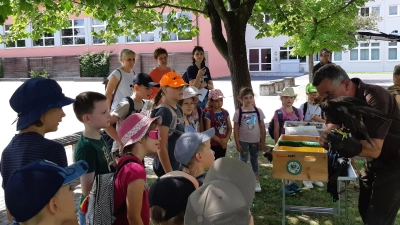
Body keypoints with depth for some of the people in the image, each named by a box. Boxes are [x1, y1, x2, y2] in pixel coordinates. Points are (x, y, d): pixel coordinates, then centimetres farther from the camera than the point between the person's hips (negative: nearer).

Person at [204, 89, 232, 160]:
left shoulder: (225, 112, 4)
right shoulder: (208, 114, -12)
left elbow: (230, 128, 5)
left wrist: (226, 139, -11)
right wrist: (220, 141, -13)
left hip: (223, 144, 5)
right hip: (213, 144, -5)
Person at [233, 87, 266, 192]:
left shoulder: (258, 111, -3)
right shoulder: (238, 112, -8)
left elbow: (262, 127, 1)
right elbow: (236, 129, -5)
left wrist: (263, 141, 0)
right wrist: (237, 143, -7)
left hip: (255, 141, 2)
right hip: (243, 141, -2)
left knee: (254, 160, 15)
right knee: (243, 161, 5)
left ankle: (256, 181, 26)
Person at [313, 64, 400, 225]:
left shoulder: (375, 99, -30)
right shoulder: (338, 100, -5)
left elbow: (374, 149, -33)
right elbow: (332, 128, -16)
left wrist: (352, 147, -49)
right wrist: (327, 136, -39)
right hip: (372, 162, 8)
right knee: (364, 210, 18)